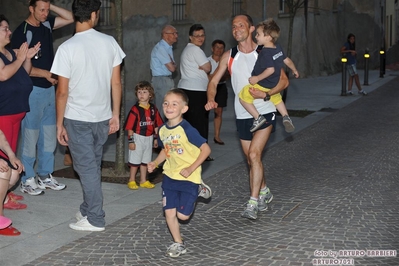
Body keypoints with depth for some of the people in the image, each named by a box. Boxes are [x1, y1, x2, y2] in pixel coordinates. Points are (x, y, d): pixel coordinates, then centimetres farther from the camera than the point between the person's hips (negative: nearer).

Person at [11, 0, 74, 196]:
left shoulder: (46, 25, 8)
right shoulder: (22, 32, -12)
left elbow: (70, 18, 13)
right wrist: (45, 73, -20)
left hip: (49, 89, 7)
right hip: (33, 90, -7)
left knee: (49, 135, 12)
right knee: (30, 136, -2)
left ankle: (45, 176, 22)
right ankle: (27, 180, 7)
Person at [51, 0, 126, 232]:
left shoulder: (67, 48, -14)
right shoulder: (110, 42, -4)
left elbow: (62, 92, -12)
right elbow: (116, 83, 0)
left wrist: (60, 124, -3)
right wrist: (115, 114, 9)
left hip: (77, 119, -4)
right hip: (102, 117, 4)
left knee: (87, 168, 3)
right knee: (93, 166, 18)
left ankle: (95, 219, 7)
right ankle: (88, 210, 30)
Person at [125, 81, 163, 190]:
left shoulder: (153, 108, 2)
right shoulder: (135, 109, -14)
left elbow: (156, 125, 10)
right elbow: (130, 127, -13)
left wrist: (156, 138, 10)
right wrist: (131, 140, -15)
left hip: (149, 138, 5)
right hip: (138, 137, -5)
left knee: (145, 160, 15)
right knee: (135, 160, 5)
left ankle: (143, 181, 27)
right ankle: (132, 181, 17)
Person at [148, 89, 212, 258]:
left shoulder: (187, 130, -21)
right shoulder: (162, 130, 0)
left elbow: (206, 149, -19)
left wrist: (190, 169, -22)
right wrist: (155, 163, 0)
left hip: (188, 178, -6)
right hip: (170, 176, 6)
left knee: (183, 215, -2)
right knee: (169, 213, 4)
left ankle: (198, 189, 23)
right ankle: (178, 244, 23)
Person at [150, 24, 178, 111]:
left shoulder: (168, 48, 16)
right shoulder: (160, 48, -15)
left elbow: (173, 66, 14)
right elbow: (172, 68, -18)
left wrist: (173, 65, -8)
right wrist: (174, 65, 4)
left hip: (168, 80, 10)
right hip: (161, 80, -9)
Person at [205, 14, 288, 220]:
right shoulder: (229, 56, 2)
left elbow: (284, 81, -3)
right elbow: (214, 81, 3)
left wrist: (265, 94, -19)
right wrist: (211, 99, -18)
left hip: (264, 112, -4)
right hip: (242, 115, 4)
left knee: (254, 154, -18)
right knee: (251, 159, 13)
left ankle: (253, 203, -14)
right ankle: (264, 192, 37)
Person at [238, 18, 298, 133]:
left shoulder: (265, 52, -26)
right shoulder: (278, 48, -3)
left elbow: (270, 69, -34)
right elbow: (287, 60, 8)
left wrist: (257, 78, -28)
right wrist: (294, 70, 24)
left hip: (261, 86, -9)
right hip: (274, 85, 9)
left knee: (243, 96, 1)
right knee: (277, 98, 35)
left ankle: (258, 117, -4)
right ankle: (286, 117, 24)